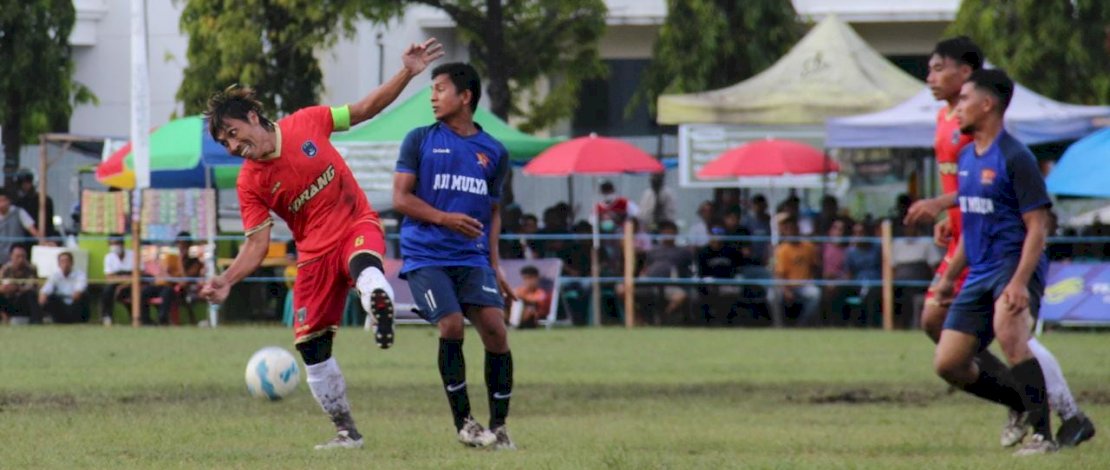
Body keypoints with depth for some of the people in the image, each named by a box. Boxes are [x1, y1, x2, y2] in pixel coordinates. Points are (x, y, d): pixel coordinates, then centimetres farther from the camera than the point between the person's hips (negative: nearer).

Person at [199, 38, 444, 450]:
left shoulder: (307, 124, -7)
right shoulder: (250, 184, -5)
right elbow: (257, 244, -5)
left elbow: (365, 109, 4)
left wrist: (407, 73, -6)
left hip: (357, 226, -2)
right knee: (311, 346, 2)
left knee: (363, 264, -40)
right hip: (314, 253, 2)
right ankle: (346, 431, 15)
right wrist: (227, 280, -21)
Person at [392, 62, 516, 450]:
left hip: (472, 258, 2)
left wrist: (495, 265, 8)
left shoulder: (493, 152, 11)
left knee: (495, 328, -12)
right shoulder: (420, 140, 3)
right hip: (426, 254, -2)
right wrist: (445, 219, -17)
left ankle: (498, 426, -2)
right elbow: (401, 198, -2)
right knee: (451, 325, -18)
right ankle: (463, 422, -3)